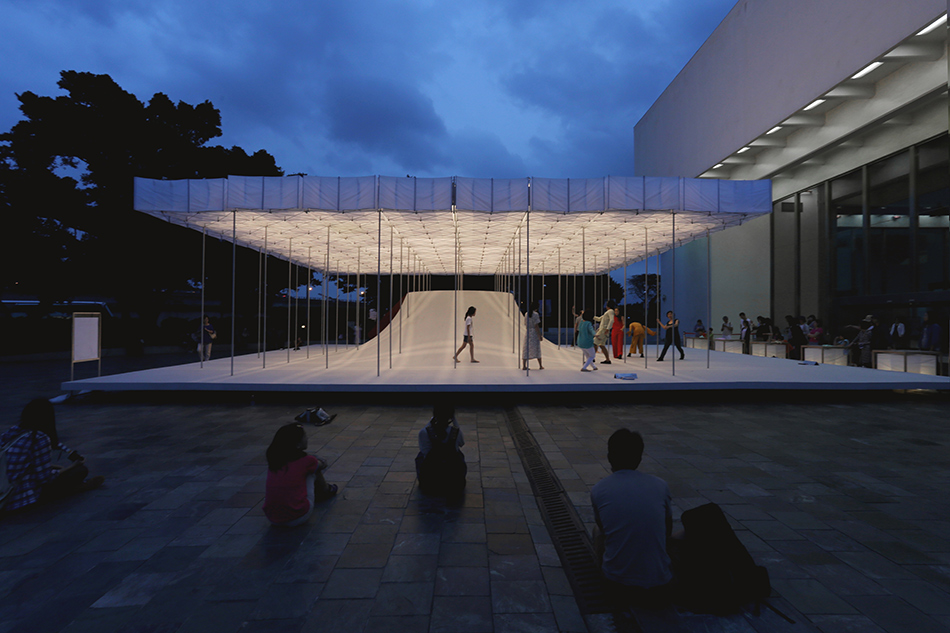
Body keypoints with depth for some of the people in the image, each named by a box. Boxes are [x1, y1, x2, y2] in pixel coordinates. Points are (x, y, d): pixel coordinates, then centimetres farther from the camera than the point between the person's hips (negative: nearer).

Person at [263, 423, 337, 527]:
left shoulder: (273, 460, 0)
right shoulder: (306, 461, -10)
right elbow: (322, 465, 15)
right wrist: (323, 462, 37)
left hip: (272, 518, 5)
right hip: (299, 518, -4)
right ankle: (326, 490, 34)